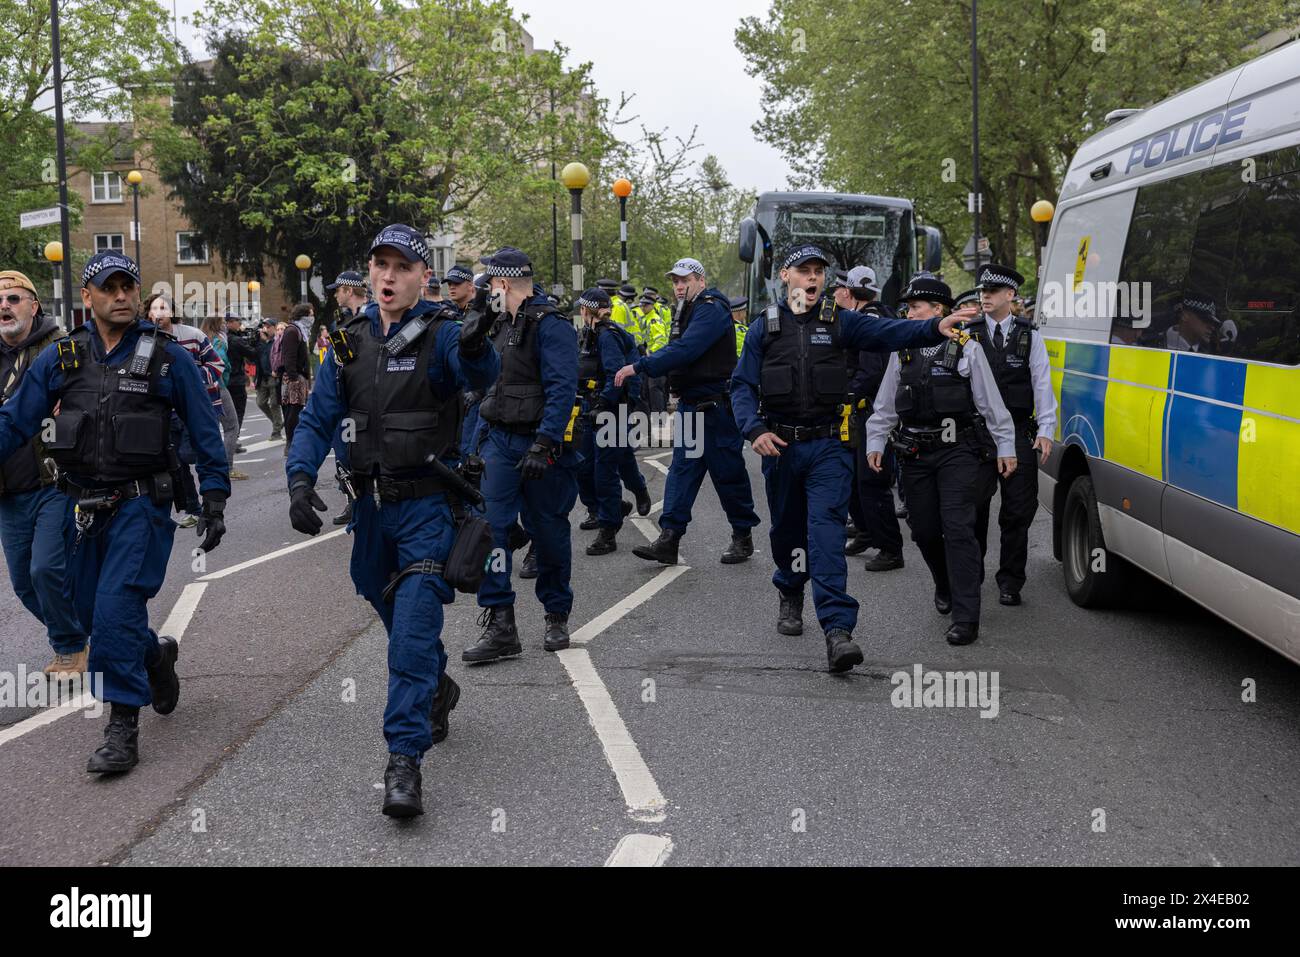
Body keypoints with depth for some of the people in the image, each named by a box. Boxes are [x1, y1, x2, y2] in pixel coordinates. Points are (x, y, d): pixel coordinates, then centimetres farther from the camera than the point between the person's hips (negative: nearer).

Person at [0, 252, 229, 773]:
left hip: (141, 504, -5)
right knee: (91, 610, 14)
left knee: (117, 609, -15)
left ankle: (122, 729, -6)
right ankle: (155, 655, 44)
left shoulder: (167, 357, -4)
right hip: (84, 507, 5)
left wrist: (214, 500, -4)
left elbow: (205, 432, 0)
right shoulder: (60, 358, 4)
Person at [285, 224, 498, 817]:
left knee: (414, 628, -14)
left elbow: (479, 376, -34)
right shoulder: (350, 340, 4)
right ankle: (438, 691, 48)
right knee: (394, 613, 22)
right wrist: (301, 478, -13)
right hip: (371, 501, 6)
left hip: (427, 504, -6)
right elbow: (318, 419, 3)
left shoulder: (440, 333, -12)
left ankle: (405, 758, -12)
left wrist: (474, 348, -58)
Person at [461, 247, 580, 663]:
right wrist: (477, 440, 19)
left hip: (541, 444, -7)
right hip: (500, 441, 7)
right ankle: (499, 625, -7)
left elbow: (562, 389, -21)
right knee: (490, 525, -8)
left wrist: (543, 445, -28)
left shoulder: (550, 325, -12)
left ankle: (557, 617, 25)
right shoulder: (500, 326, 14)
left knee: (549, 532, 6)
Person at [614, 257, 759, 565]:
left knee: (728, 472, 0)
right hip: (690, 403, 9)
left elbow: (684, 350, -26)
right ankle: (669, 539, 0)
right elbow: (675, 350, 18)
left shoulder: (711, 309, -14)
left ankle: (743, 537, 13)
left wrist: (639, 367, -26)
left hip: (715, 405, -9)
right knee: (682, 469, 3)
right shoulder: (687, 310, 18)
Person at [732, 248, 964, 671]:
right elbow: (742, 385, 4)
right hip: (780, 445, 2)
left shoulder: (841, 322, 3)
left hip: (829, 446, -2)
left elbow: (889, 331, -12)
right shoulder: (764, 328, 6)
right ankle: (790, 593, 44)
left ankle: (837, 629, -20)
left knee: (827, 529, -14)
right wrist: (755, 429, -13)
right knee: (787, 528, 15)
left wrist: (936, 327, -30)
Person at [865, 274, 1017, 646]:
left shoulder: (967, 349, -1)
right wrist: (875, 442, 9)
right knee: (924, 531, 7)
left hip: (960, 451, -4)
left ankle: (965, 618, -13)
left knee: (958, 528, -13)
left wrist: (1006, 447, 0)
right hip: (917, 455, 4)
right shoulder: (902, 354, 10)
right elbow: (885, 406, 17)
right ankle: (946, 587, 37)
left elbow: (992, 404, 1)